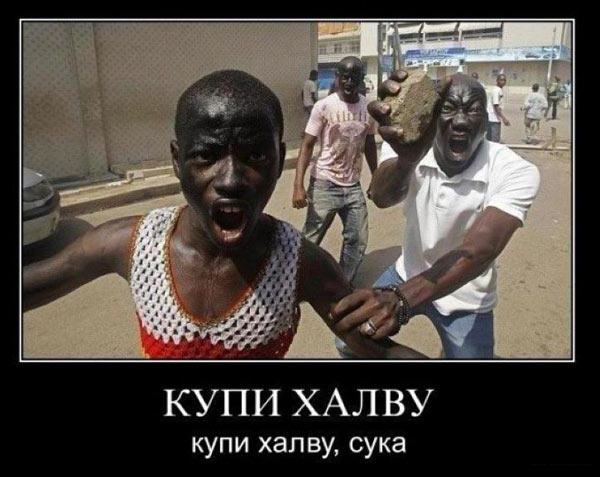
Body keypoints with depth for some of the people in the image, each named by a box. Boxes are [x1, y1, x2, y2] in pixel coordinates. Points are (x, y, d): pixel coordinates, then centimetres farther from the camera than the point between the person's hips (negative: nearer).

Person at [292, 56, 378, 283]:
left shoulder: (369, 107, 3)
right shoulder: (324, 106, -9)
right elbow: (307, 146, -10)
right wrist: (298, 185, -20)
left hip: (353, 186, 5)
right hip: (324, 184, -4)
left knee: (357, 240, 9)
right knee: (310, 239, 2)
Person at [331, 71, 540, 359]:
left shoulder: (516, 173, -24)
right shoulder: (410, 147, -17)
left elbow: (481, 249, -38)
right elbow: (382, 197, -38)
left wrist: (401, 298, -53)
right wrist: (407, 159, -62)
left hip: (465, 300, -1)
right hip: (409, 275, 2)